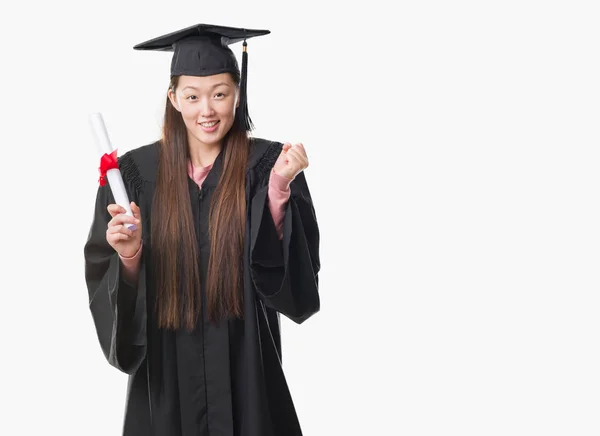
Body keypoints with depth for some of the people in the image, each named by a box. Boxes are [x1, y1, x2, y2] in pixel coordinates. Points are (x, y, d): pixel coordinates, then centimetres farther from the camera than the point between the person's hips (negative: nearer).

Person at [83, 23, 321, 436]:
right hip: (165, 366, 1)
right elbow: (105, 276, -2)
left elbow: (294, 268, -14)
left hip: (244, 362, -1)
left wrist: (279, 189, -25)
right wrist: (128, 254, -22)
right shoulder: (138, 170, -3)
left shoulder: (268, 165, -6)